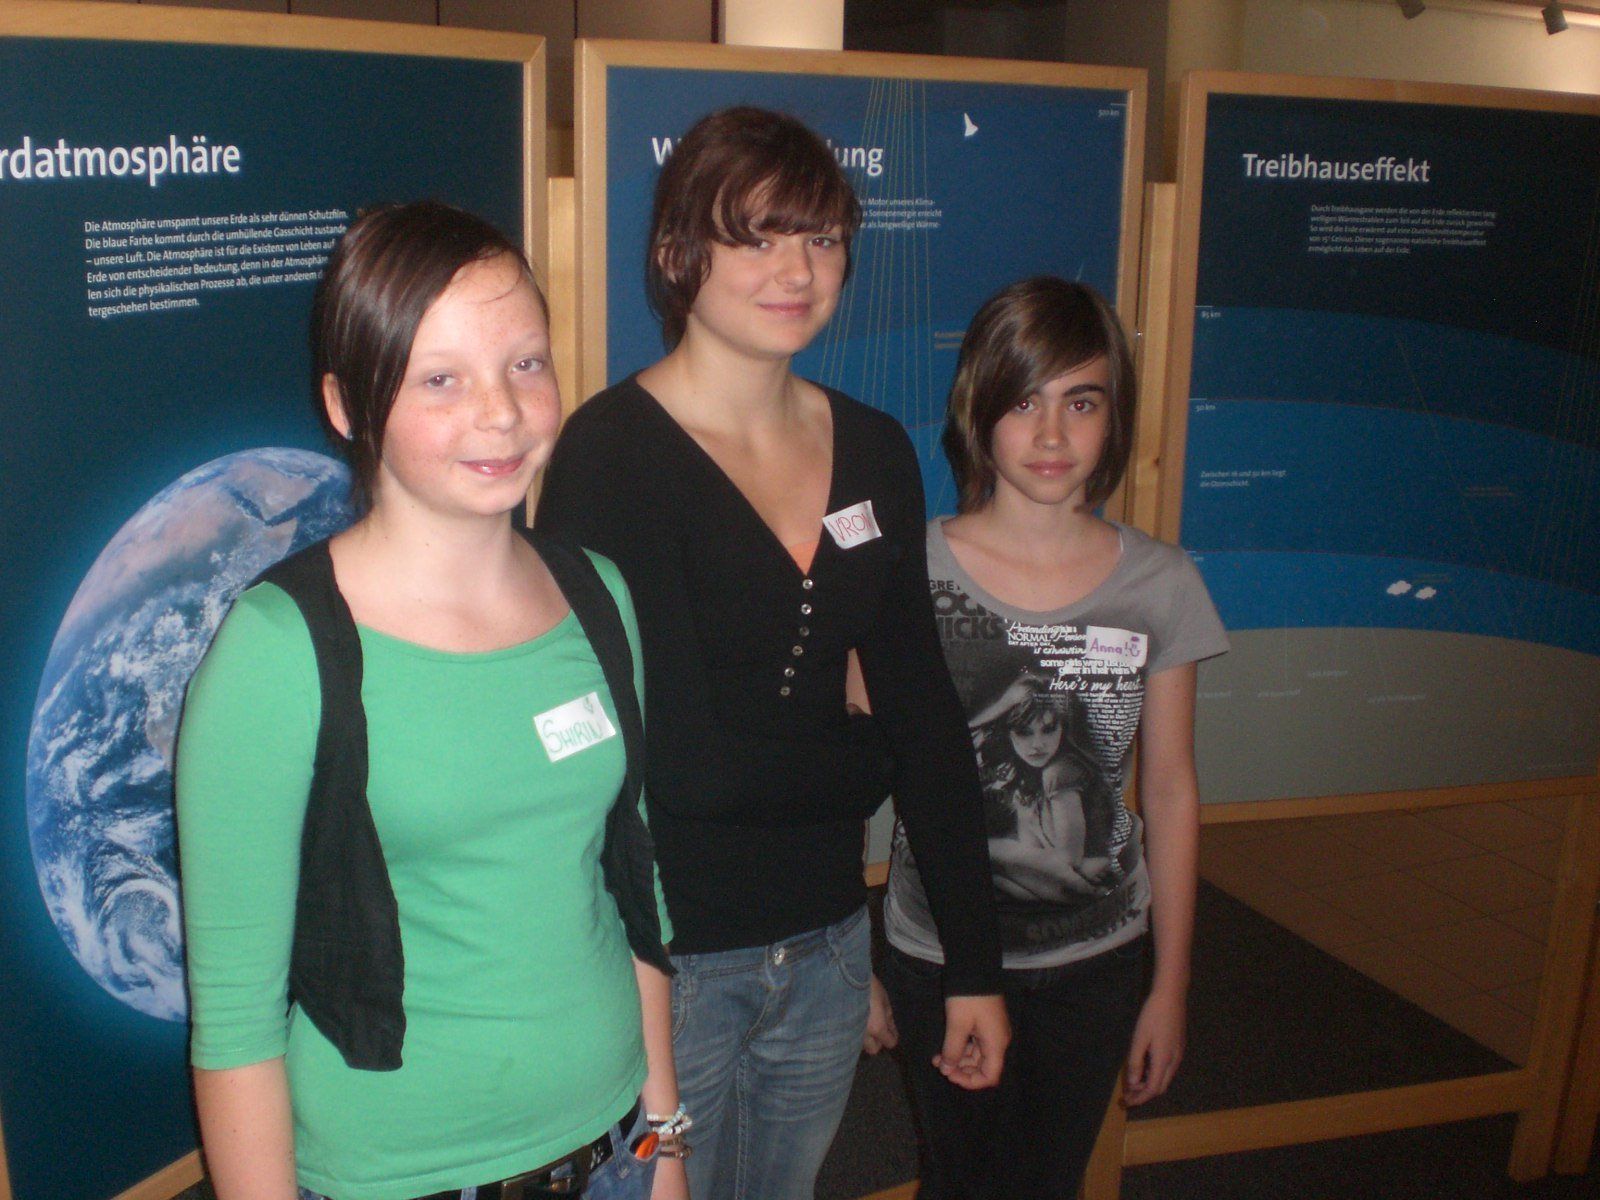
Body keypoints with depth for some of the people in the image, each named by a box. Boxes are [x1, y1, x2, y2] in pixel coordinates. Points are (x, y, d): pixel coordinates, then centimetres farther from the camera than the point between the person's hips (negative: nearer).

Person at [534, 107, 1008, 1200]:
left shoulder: (875, 452, 2)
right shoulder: (611, 453, -16)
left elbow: (926, 716, 4)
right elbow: (687, 761, -22)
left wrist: (976, 965, 6)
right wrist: (865, 761, -4)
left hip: (822, 942, 6)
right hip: (662, 957, -5)